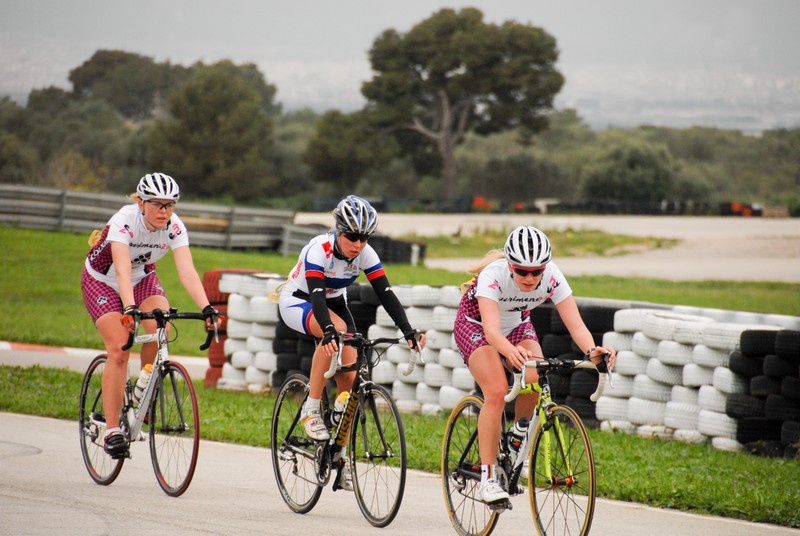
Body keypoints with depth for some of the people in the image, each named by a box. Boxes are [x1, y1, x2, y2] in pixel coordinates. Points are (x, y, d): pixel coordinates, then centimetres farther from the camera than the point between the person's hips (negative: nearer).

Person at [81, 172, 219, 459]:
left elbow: (187, 271, -30)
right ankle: (111, 430, -14)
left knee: (160, 330, -25)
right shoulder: (124, 221, -33)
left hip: (142, 279, 4)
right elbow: (122, 271, -44)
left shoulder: (174, 227, -21)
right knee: (119, 348, -19)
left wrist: (206, 308, -45)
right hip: (102, 281, -4)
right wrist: (130, 309, -59)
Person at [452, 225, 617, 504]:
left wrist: (592, 351, -53)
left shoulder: (552, 277, -26)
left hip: (517, 326, 3)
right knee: (496, 392, -26)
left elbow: (576, 324, -32)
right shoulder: (493, 275, -36)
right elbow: (491, 330, -47)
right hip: (475, 326, -3)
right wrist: (511, 351, -68)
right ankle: (487, 478, -21)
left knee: (535, 380, -26)